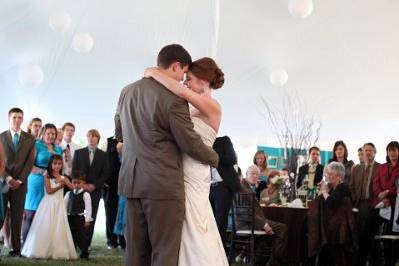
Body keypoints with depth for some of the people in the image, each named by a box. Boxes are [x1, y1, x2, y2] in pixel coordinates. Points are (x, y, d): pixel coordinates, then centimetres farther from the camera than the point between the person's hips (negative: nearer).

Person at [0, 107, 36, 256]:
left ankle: (15, 248, 6)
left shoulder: (30, 139, 7)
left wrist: (19, 180, -7)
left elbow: (30, 162, 2)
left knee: (17, 217, 1)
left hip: (20, 183, 1)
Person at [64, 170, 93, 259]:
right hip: (70, 218, 4)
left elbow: (88, 208, -8)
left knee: (82, 236, -2)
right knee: (71, 236, 9)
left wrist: (87, 220, -12)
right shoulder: (69, 194, 8)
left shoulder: (85, 194, -5)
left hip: (81, 218, -4)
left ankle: (84, 253, 9)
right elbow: (65, 206, 12)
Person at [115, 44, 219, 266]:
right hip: (163, 183, -7)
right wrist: (215, 158, 10)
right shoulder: (174, 98, -13)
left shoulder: (127, 91, 10)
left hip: (131, 180, 7)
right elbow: (191, 144, -8)